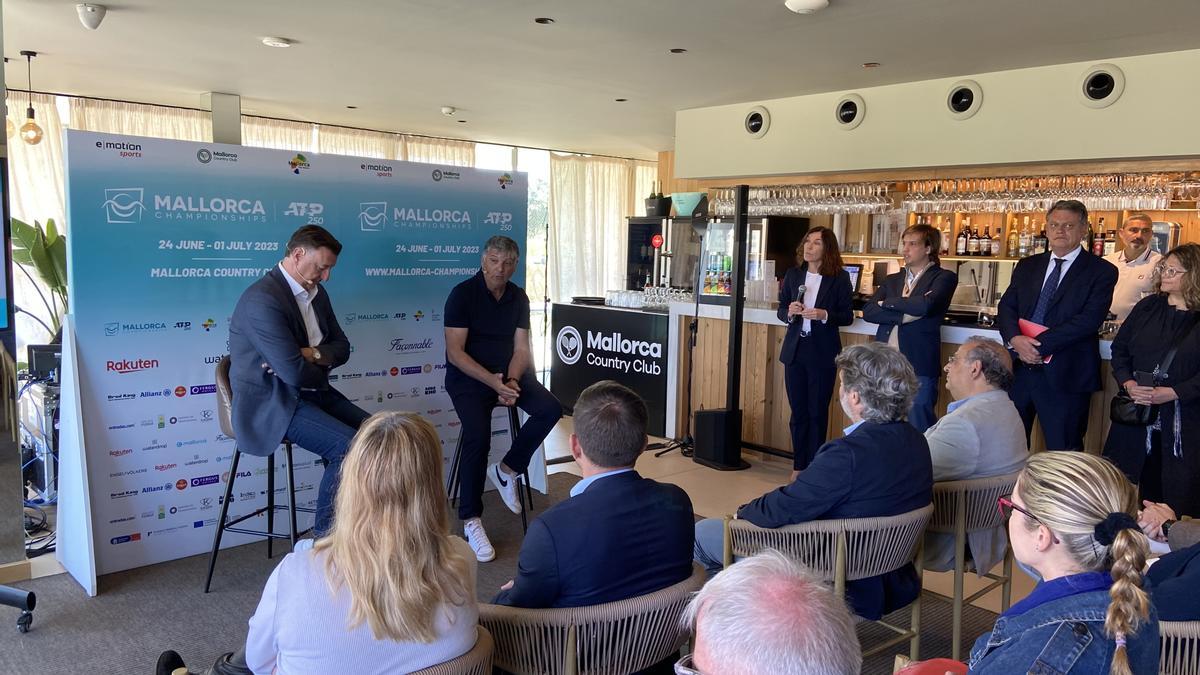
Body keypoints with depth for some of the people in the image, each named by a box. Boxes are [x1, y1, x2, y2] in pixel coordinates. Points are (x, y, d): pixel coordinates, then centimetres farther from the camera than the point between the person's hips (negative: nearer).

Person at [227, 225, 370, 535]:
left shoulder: (316, 293, 8)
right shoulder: (262, 299, -22)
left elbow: (341, 347, 11)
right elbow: (294, 371, -27)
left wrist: (312, 354, -11)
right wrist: (321, 366, -4)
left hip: (310, 393, 9)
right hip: (270, 403, -9)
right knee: (349, 445, -24)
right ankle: (326, 531, -4)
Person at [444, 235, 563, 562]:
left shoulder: (518, 298, 7)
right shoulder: (463, 294, -9)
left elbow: (521, 348, 4)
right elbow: (455, 352, -14)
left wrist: (512, 381, -16)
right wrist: (493, 382, -24)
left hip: (508, 374, 5)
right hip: (468, 377, -5)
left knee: (550, 409, -19)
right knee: (478, 434, -29)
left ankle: (507, 469, -1)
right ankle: (470, 520, -16)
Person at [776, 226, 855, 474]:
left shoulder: (839, 278, -4)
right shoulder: (793, 275, 5)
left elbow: (847, 316, -2)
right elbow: (781, 311, 10)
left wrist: (824, 315, -19)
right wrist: (790, 312, -11)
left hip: (823, 353, -3)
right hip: (795, 350, 3)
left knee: (818, 412, 4)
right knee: (797, 411, 9)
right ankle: (799, 466, 19)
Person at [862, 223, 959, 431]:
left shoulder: (944, 278, 1)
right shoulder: (892, 280, 17)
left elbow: (926, 305, -18)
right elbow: (868, 312, 3)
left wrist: (888, 303, -4)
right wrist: (904, 315, -11)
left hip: (918, 367, -5)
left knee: (919, 430, 0)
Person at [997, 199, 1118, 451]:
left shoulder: (1101, 271, -2)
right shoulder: (1027, 266, 13)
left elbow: (1089, 319, -14)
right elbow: (1006, 307, 6)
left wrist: (1039, 345, -20)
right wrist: (1015, 339, -16)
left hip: (1064, 376, -4)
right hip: (1019, 368, 4)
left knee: (1062, 456, 5)